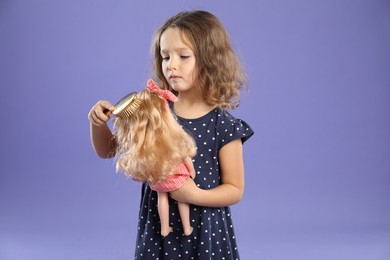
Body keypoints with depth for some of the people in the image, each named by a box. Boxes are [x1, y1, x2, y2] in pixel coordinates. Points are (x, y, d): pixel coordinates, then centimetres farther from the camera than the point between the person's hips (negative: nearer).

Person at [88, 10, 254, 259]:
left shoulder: (223, 126, -13)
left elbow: (235, 190, -7)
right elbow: (107, 151, 6)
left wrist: (195, 195, -23)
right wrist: (99, 122, -13)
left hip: (205, 232, -3)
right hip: (158, 228, 3)